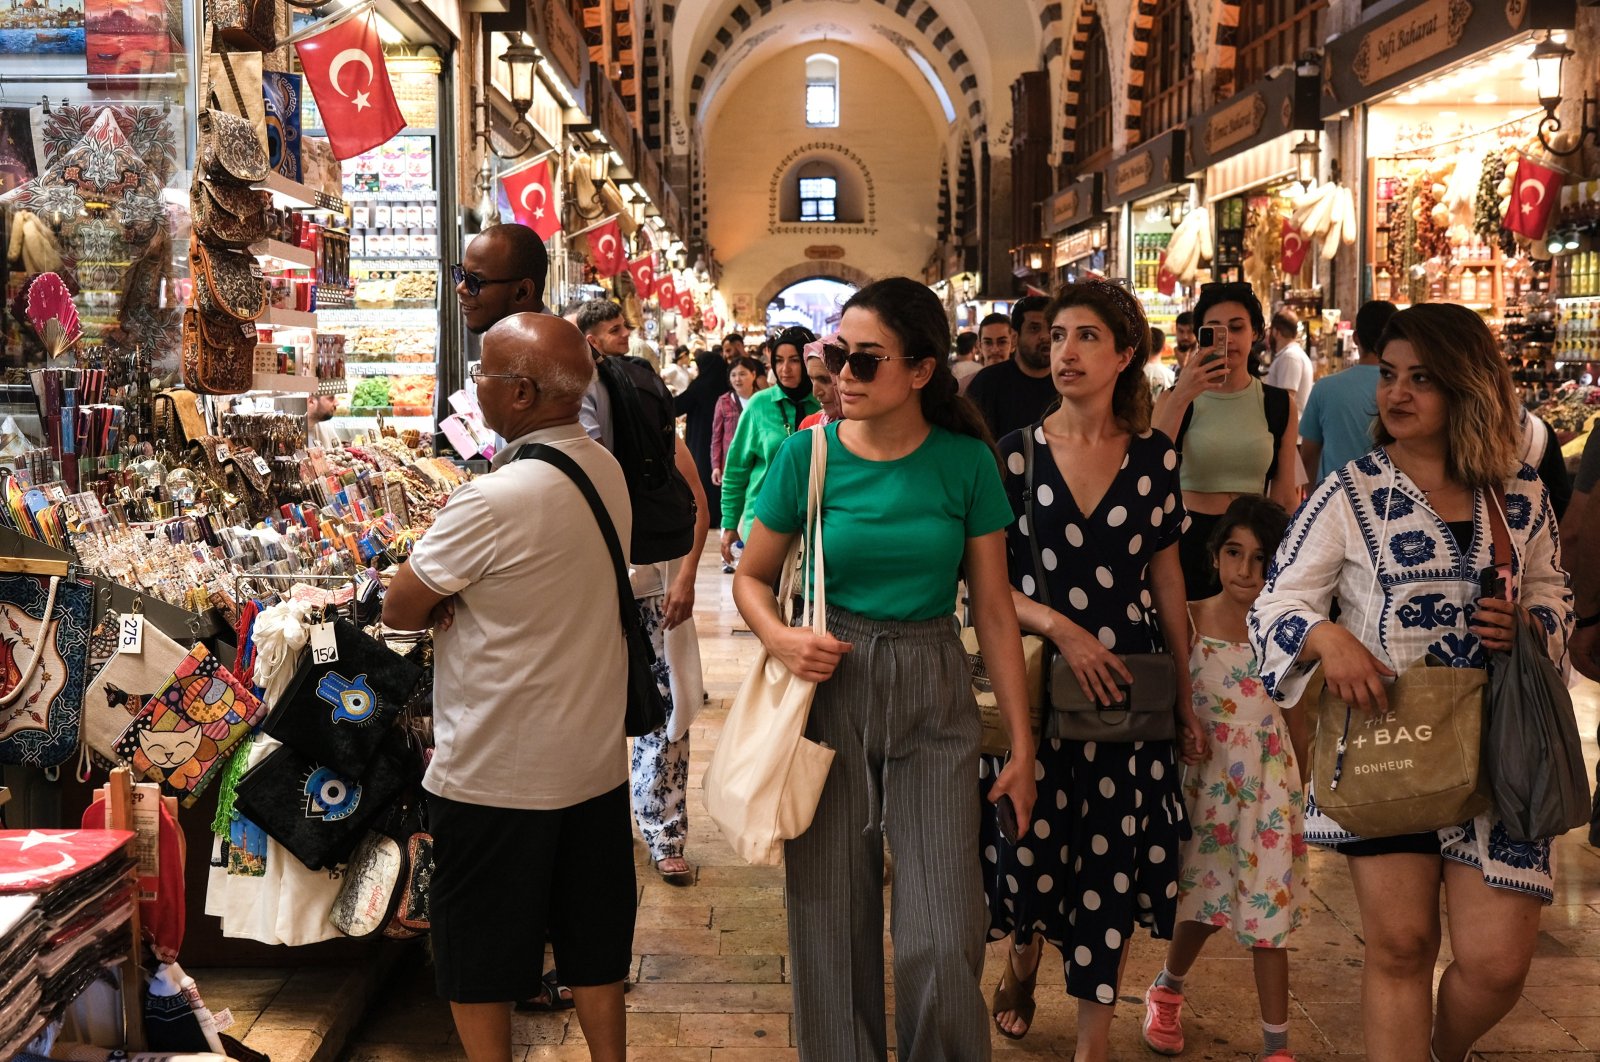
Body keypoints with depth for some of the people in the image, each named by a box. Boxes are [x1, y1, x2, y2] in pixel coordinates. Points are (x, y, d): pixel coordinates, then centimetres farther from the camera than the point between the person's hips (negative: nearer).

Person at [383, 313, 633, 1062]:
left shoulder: (496, 501, -24)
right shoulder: (605, 469, 1)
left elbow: (399, 611, -15)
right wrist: (456, 598, -6)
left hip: (495, 778, -7)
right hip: (597, 764, 7)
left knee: (479, 970, 11)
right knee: (594, 951, 19)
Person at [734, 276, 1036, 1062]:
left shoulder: (966, 462, -4)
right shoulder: (809, 454, -4)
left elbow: (993, 607, 1)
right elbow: (750, 578, 7)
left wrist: (1021, 742, 1)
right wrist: (780, 637, -14)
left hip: (933, 700, 0)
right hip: (830, 687, 1)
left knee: (943, 938, -4)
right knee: (832, 925, 8)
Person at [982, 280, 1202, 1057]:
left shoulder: (1155, 457, 2)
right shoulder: (1017, 454, -3)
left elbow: (1166, 579, 8)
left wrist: (1186, 695, 9)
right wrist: (1059, 626, -17)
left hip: (1127, 685, 1)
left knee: (1113, 864, 3)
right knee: (1034, 851, 6)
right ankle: (1022, 961, 40)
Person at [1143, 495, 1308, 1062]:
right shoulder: (1188, 621, -6)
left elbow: (1295, 717, 7)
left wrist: (1301, 792, 10)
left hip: (1270, 785, 1)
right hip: (1205, 779, -1)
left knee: (1268, 910, 3)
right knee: (1205, 903, 7)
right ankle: (1165, 991, 37)